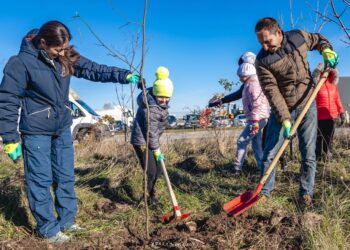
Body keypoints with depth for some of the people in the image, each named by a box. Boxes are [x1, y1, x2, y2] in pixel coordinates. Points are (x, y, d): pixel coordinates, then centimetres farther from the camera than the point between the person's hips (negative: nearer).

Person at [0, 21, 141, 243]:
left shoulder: (67, 58, -2)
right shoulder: (21, 62, -17)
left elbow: (95, 70, 1)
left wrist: (125, 75, -11)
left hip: (63, 128, 6)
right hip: (36, 131, -6)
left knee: (66, 177, 13)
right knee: (41, 180, 2)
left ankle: (67, 221, 29)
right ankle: (48, 229, 17)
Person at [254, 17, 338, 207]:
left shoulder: (299, 37, -7)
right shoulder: (262, 61, -16)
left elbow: (318, 40, 17)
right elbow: (272, 91, -20)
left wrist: (326, 50, -5)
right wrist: (284, 119, -25)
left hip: (307, 106, 2)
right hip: (281, 109, -1)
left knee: (308, 154, 3)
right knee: (269, 154, 0)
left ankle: (306, 194, 16)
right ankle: (264, 192, 16)